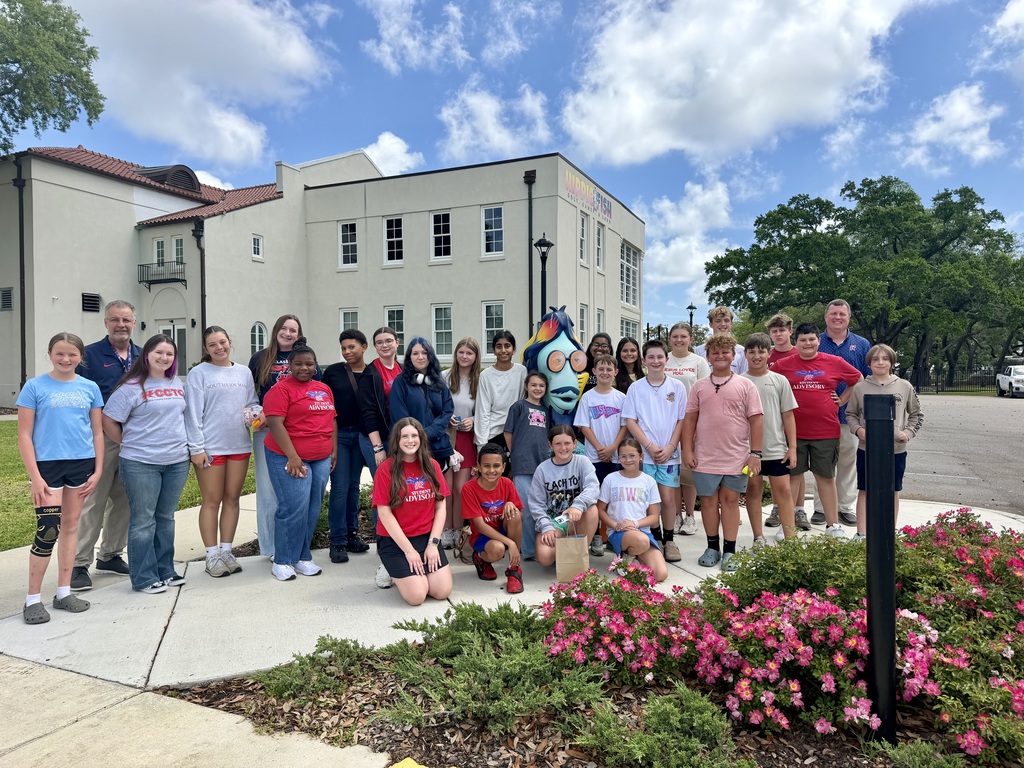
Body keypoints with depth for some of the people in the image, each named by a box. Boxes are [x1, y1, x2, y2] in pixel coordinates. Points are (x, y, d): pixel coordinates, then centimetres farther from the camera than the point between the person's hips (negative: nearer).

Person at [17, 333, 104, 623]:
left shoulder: (90, 388, 6)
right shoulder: (35, 387, -3)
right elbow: (24, 435, -4)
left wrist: (98, 470, 3)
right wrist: (35, 476, -10)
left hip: (81, 464, 3)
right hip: (47, 465, -3)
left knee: (71, 525, 11)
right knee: (47, 531, -7)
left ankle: (64, 592, 23)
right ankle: (33, 599, 8)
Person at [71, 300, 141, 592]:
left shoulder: (143, 357, 10)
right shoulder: (90, 355, -2)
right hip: (100, 439, -4)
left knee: (124, 500, 12)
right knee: (92, 502, -4)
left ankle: (111, 555, 26)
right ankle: (80, 564, 5)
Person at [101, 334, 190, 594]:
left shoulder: (177, 384, 10)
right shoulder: (132, 387, -7)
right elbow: (108, 421, -7)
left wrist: (184, 444, 10)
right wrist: (129, 444, -1)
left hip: (177, 462, 5)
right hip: (141, 464, -5)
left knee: (166, 518, 14)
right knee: (143, 520, 3)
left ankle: (165, 571, 25)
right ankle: (144, 578, 12)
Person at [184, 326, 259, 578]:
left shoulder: (244, 373, 11)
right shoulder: (198, 373, -3)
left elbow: (252, 403, 16)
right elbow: (193, 413, -7)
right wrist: (196, 448, -12)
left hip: (240, 445, 5)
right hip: (210, 448, -4)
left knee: (232, 499, 10)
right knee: (212, 501, 3)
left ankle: (226, 551, 21)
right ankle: (212, 555, 12)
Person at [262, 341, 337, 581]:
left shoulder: (324, 389, 14)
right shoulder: (281, 389, -6)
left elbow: (331, 420, 20)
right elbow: (275, 423, -14)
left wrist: (334, 450, 12)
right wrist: (292, 456, -18)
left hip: (321, 459, 6)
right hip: (289, 458, -6)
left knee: (313, 509, 7)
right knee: (294, 507, -10)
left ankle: (302, 557, 20)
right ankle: (282, 561, 5)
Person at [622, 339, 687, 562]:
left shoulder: (677, 387, 4)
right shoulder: (636, 388, 2)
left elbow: (682, 420, 4)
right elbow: (630, 421, -1)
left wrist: (670, 447, -7)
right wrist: (650, 446, -10)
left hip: (669, 452, 0)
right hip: (644, 452, 0)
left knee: (668, 498, 0)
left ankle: (668, 540, 16)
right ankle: (656, 538, 20)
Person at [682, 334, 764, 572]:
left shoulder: (745, 385, 1)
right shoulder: (699, 386, 6)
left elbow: (756, 420, -1)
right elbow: (690, 419, 7)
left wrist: (755, 453, -6)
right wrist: (687, 450, 1)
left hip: (736, 457, -1)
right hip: (705, 457, 1)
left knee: (730, 500, 6)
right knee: (708, 500, 8)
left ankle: (729, 551, 15)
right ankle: (712, 547, 22)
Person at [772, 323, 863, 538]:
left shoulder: (834, 363, 2)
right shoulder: (783, 365, -1)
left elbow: (859, 380, 15)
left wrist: (842, 400, 7)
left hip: (826, 431, 1)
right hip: (793, 431, 0)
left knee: (826, 477, 10)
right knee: (792, 475, 8)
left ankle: (833, 525, 19)